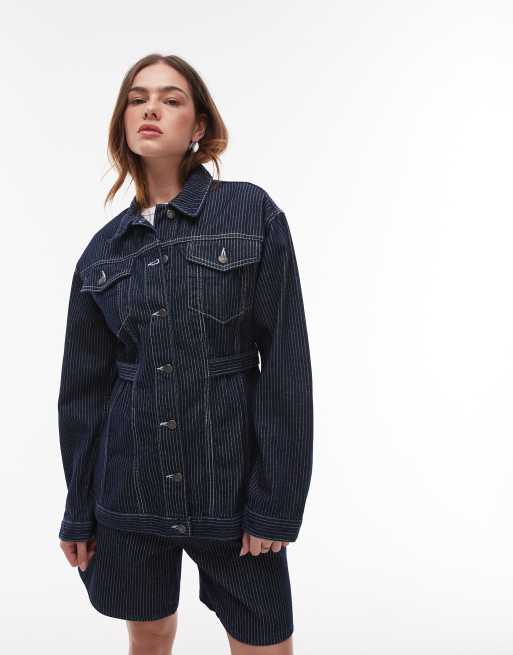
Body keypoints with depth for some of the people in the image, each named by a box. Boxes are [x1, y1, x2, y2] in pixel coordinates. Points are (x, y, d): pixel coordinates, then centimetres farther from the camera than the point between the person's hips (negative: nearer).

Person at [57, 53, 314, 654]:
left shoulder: (252, 213, -5)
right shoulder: (104, 247, 5)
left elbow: (285, 362, -8)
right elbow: (84, 385, 8)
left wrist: (277, 501, -11)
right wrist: (78, 509, 8)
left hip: (230, 477, -3)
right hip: (130, 485, 3)